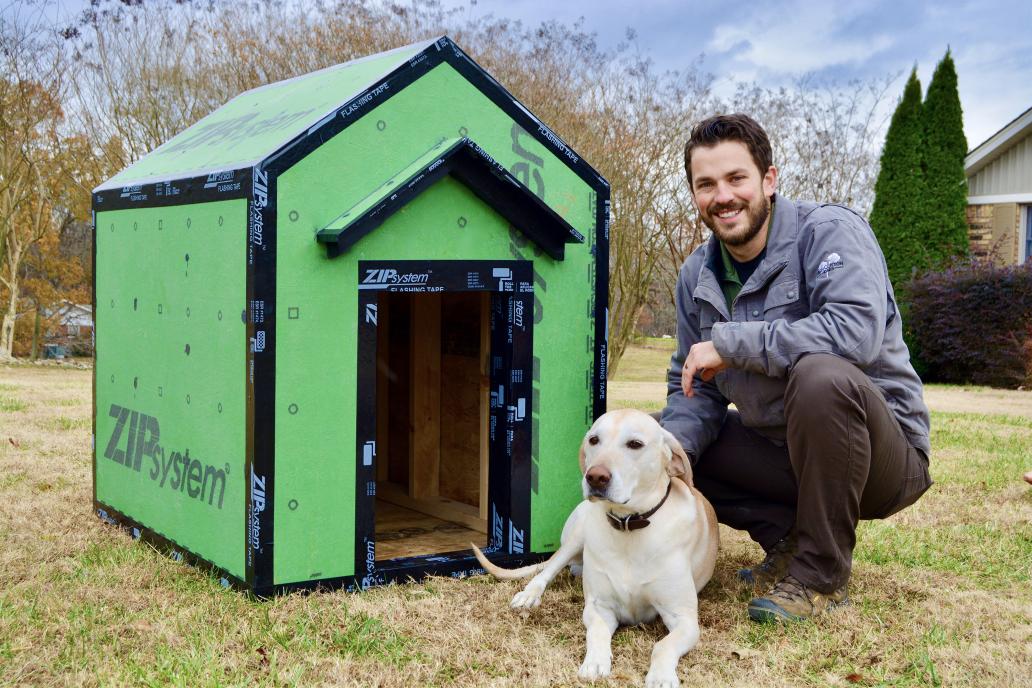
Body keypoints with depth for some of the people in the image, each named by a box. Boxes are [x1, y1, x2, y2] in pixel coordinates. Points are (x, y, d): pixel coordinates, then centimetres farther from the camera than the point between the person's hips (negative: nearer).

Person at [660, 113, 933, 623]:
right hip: (779, 450, 7)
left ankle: (820, 573, -18)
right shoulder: (698, 274, 4)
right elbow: (694, 389, 6)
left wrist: (729, 341, -28)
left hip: (885, 455, -6)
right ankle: (789, 536, 1)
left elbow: (857, 329, -34)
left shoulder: (829, 231, -16)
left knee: (821, 374, -37)